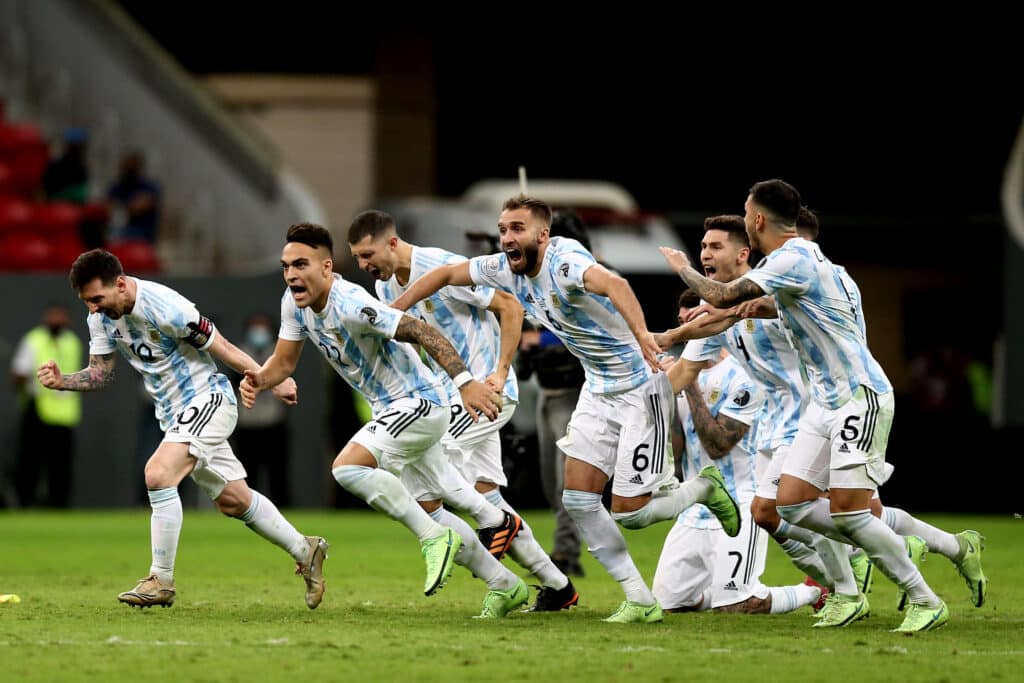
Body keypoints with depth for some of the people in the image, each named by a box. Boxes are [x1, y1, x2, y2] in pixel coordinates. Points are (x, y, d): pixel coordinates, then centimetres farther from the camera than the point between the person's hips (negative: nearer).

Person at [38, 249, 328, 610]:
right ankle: (305, 551, 33)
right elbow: (100, 372, 5)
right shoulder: (101, 317, -4)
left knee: (158, 474, -26)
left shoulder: (165, 307, -26)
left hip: (208, 400, -9)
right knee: (234, 501, 15)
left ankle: (161, 581, -18)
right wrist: (61, 381, -15)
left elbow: (221, 348, -18)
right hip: (174, 413, 9)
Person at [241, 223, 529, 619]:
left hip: (418, 402, -10)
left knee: (347, 467, -26)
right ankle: (506, 586, 25)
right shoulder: (295, 304, -1)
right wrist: (258, 380, -13)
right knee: (429, 511, 14)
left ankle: (435, 539, -15)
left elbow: (422, 332, -29)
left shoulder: (350, 305, -27)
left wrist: (464, 381, -37)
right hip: (392, 409, 10)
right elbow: (284, 361, 10)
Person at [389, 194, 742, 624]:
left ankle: (706, 488, 20)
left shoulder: (564, 263, -27)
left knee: (629, 513, -9)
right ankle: (640, 601, 7)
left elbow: (613, 283, -48)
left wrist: (641, 335, -66)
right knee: (578, 499, -1)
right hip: (598, 390, 8)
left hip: (641, 386, -8)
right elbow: (446, 274, 11)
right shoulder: (507, 270, -2)